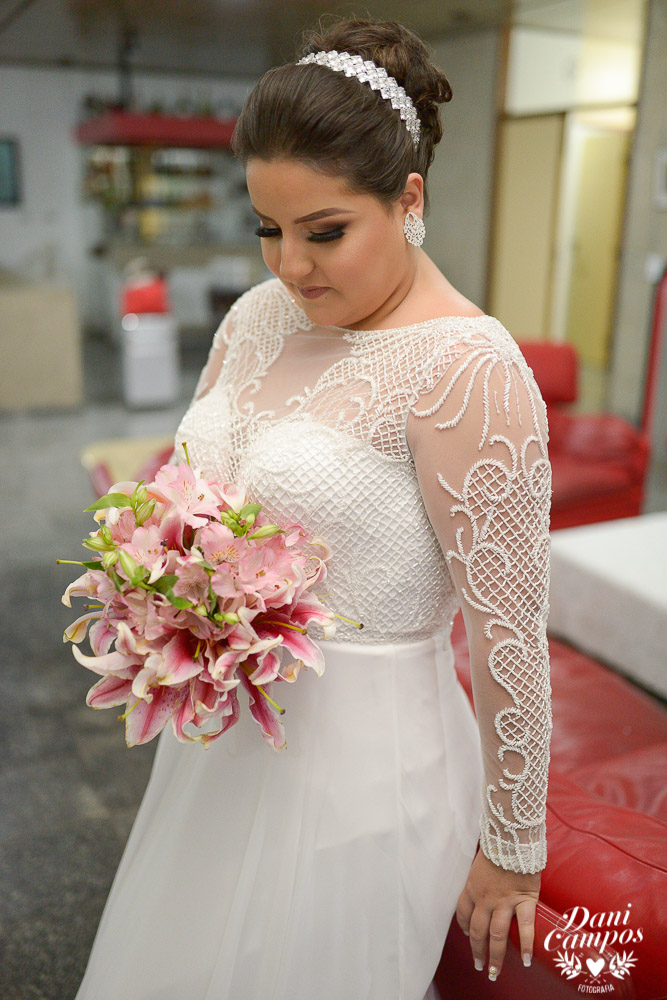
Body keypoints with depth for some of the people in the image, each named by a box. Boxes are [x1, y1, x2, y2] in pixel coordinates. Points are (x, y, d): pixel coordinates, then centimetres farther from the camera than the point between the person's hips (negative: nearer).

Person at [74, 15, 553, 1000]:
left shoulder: (466, 368, -23)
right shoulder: (260, 312, 0)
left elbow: (509, 633, -19)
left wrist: (513, 851, -10)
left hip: (360, 766, -7)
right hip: (223, 738, 7)